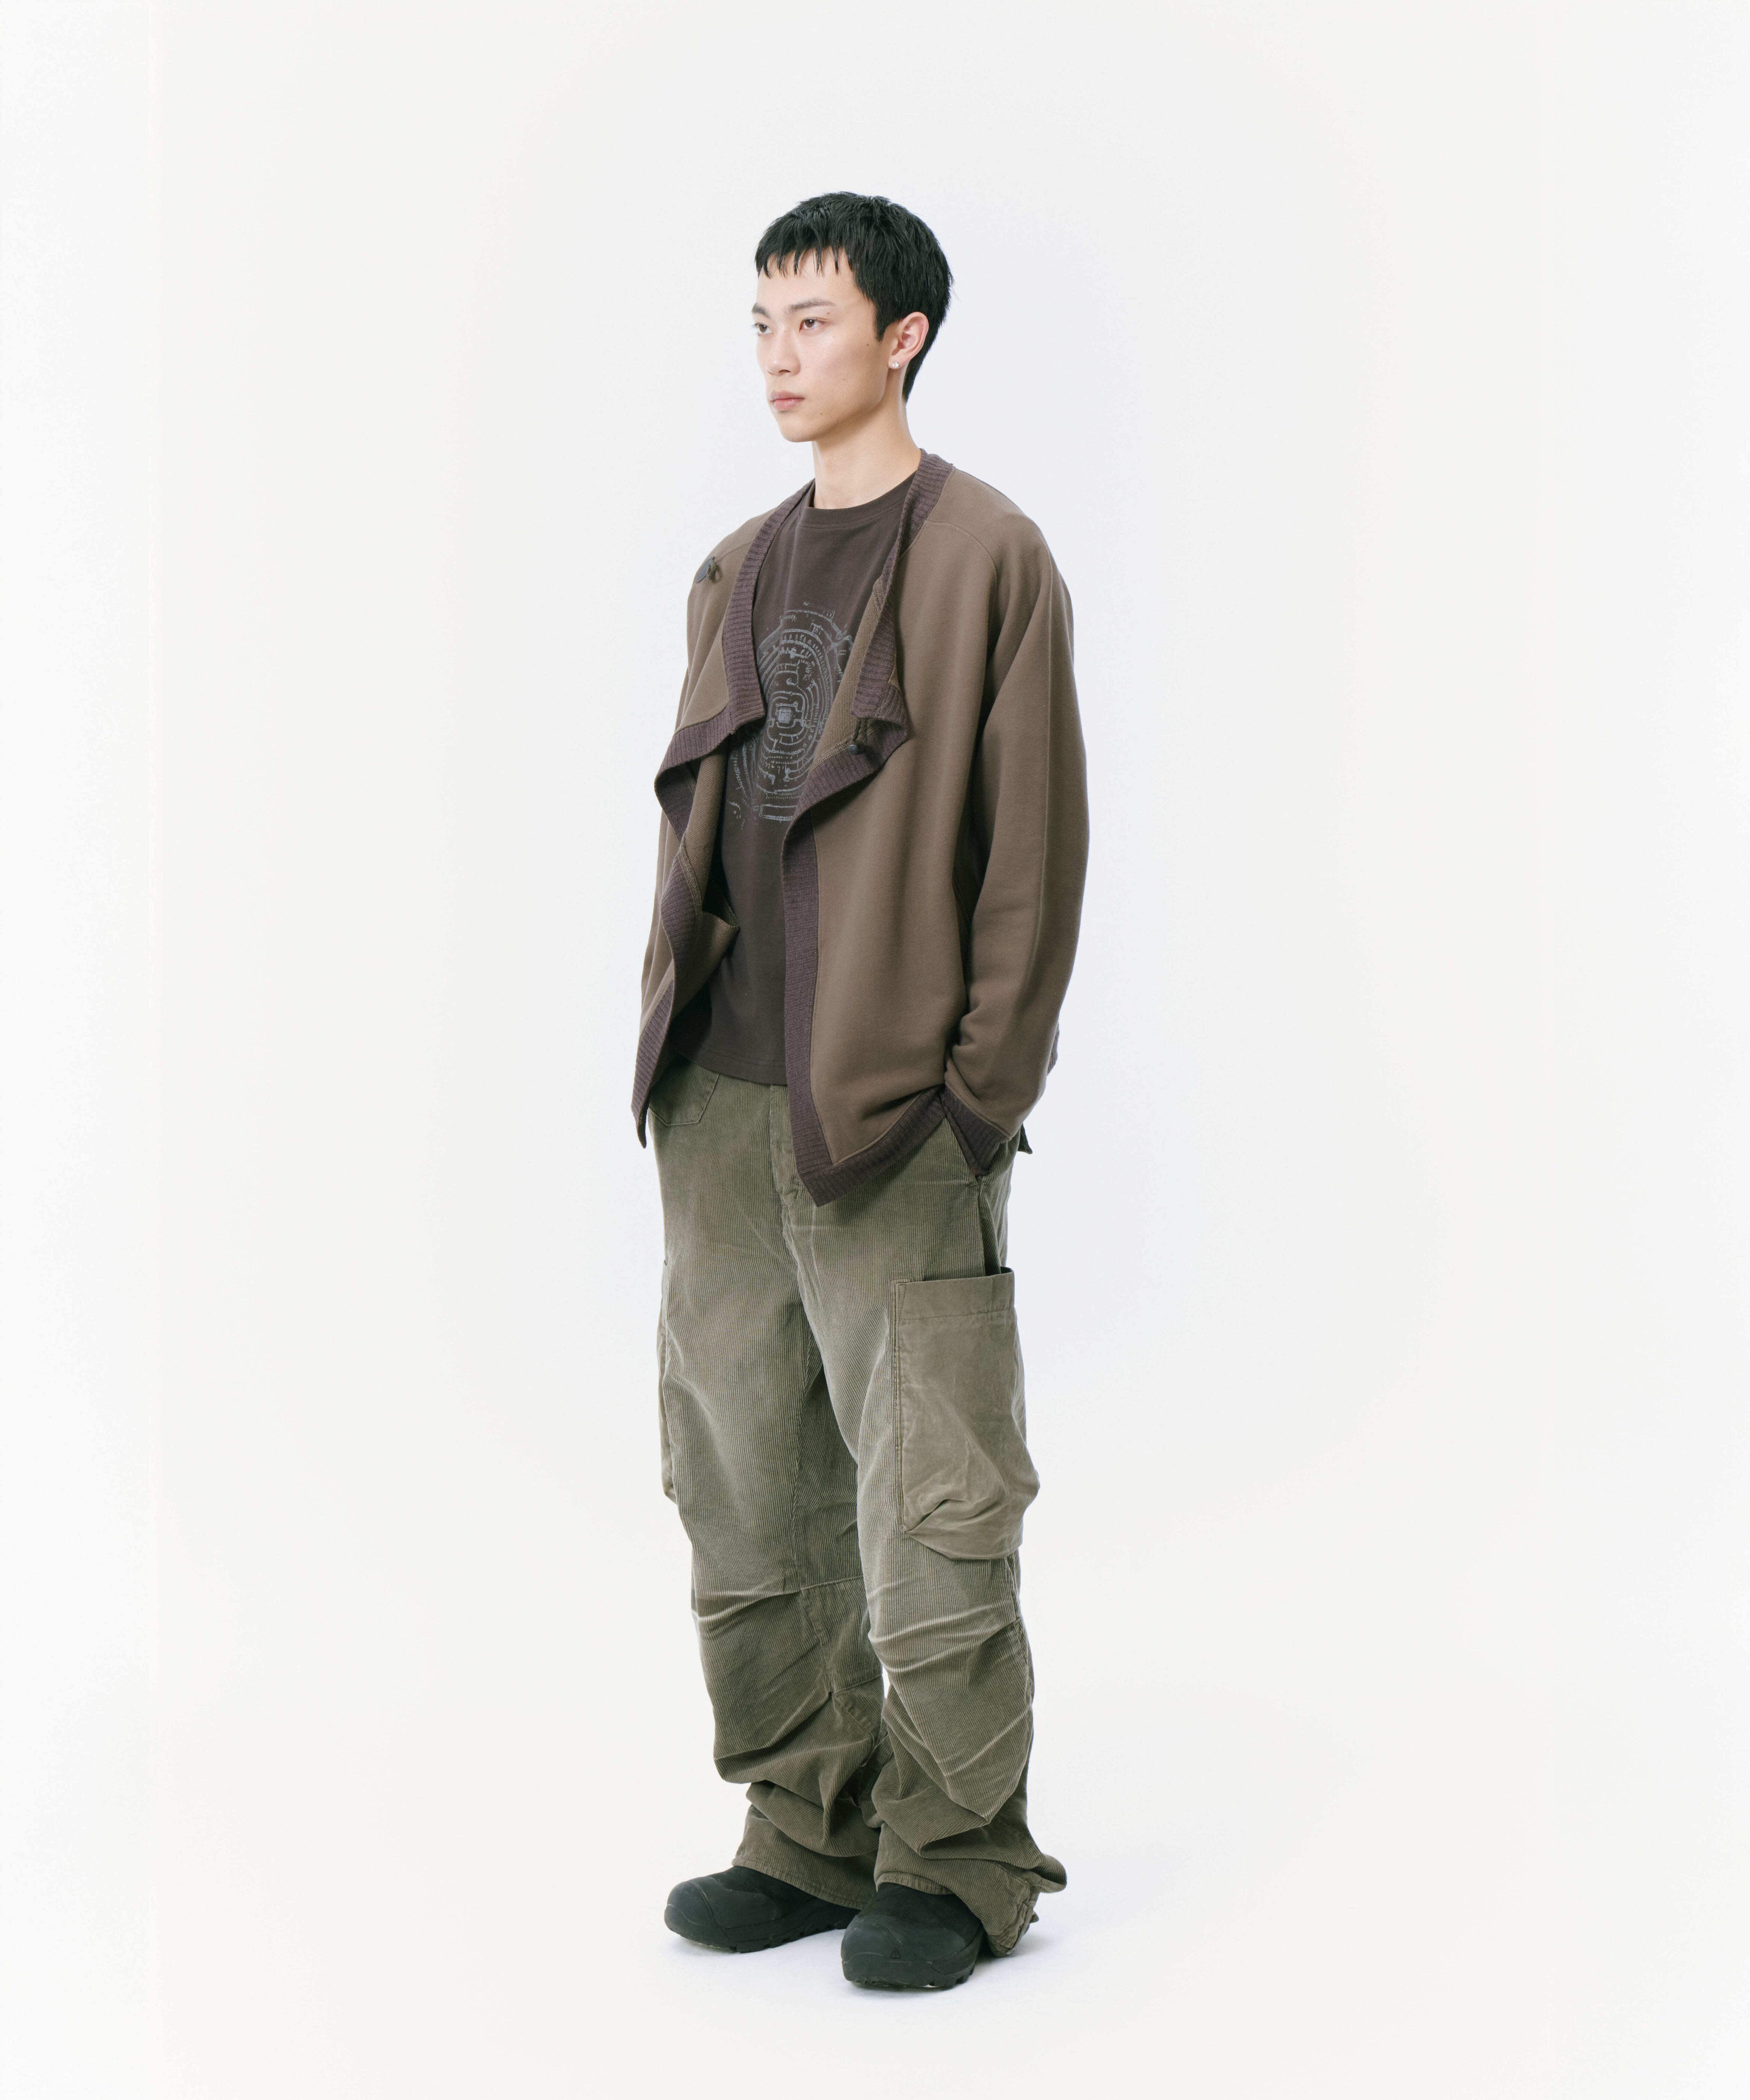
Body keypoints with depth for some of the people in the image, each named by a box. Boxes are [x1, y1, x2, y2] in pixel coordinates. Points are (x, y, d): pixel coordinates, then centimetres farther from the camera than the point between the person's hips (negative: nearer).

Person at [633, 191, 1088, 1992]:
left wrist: (984, 1087, -11)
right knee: (745, 1489, 10)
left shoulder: (987, 559, -3)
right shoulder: (736, 574, 16)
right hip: (721, 1104, 7)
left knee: (928, 1501, -2)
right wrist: (669, 1037, 10)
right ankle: (811, 1830, 22)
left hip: (898, 1115, -7)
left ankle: (957, 1858, 11)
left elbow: (1034, 846, -7)